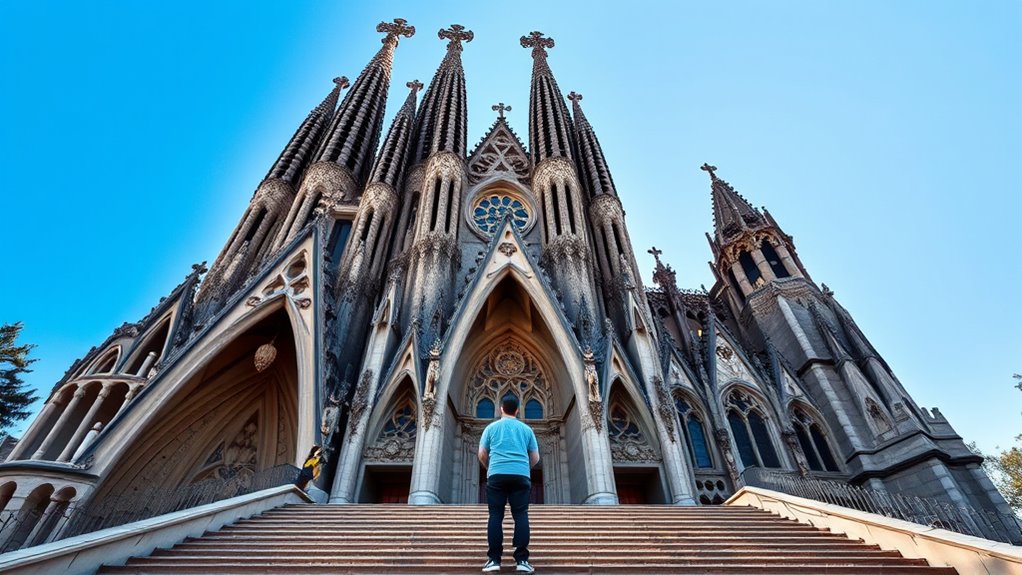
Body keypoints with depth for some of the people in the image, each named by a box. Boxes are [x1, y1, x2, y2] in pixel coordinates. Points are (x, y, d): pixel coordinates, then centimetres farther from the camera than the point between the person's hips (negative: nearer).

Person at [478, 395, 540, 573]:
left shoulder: (491, 427, 12)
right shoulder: (526, 429, 15)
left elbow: (482, 455, 11)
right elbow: (535, 458, 16)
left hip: (497, 475, 0)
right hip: (521, 475, 1)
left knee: (495, 516, 3)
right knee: (521, 516, 2)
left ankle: (494, 559, 1)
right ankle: (522, 560, -2)